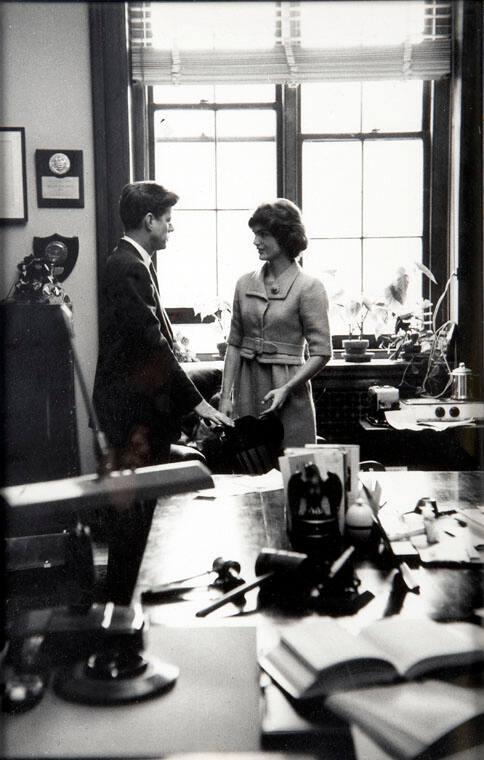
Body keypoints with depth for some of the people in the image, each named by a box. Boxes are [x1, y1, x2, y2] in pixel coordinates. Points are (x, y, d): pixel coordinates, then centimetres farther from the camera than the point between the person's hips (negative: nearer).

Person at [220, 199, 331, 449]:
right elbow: (234, 344, 9)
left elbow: (320, 353, -9)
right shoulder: (245, 283, 8)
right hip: (247, 389, 4)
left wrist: (286, 389, -18)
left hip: (289, 399, -4)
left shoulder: (309, 287, -6)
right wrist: (226, 395, 3)